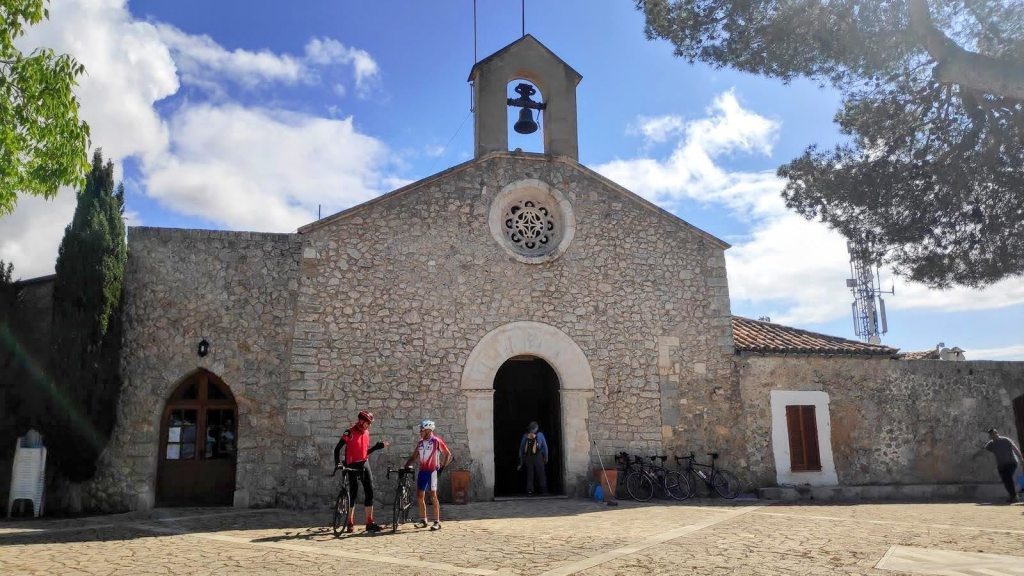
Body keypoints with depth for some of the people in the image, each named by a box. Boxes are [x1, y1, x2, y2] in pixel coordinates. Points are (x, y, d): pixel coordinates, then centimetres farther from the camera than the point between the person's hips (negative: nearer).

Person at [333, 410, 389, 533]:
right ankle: (350, 524, 10)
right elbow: (337, 449, -9)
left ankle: (370, 523, 6)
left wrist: (380, 446, 10)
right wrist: (337, 464, -18)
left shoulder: (366, 433, 9)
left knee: (370, 493, 2)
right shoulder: (350, 433, -11)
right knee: (353, 494, -1)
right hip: (353, 466, -6)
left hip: (365, 465, 6)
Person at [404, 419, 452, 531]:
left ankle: (437, 522, 2)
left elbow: (448, 454, -1)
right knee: (420, 496, 6)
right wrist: (405, 467, 3)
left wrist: (442, 467, -4)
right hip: (422, 471, 6)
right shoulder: (420, 443, 10)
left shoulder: (436, 441, -7)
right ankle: (423, 520, 18)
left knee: (433, 496, -4)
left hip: (432, 471, -6)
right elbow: (413, 456, 13)